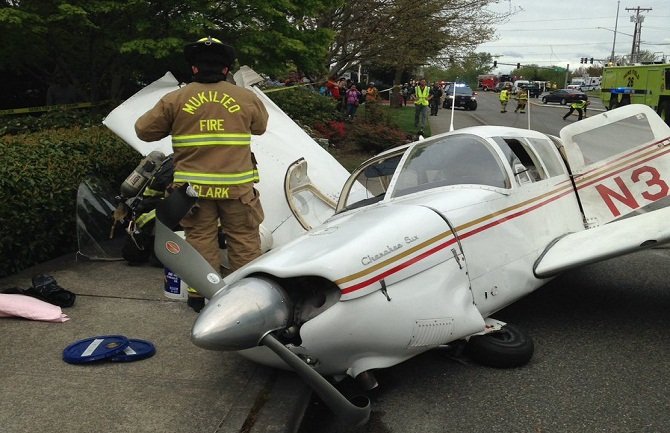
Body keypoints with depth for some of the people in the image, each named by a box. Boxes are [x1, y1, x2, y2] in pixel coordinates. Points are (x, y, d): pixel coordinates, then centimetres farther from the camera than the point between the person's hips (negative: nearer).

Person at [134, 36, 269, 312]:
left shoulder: (175, 100, -3)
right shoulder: (246, 98, -2)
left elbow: (144, 130, 6)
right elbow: (260, 127, 16)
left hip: (194, 186, 1)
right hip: (236, 185, 0)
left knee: (200, 238, 12)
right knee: (244, 238, 11)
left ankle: (200, 294, 18)